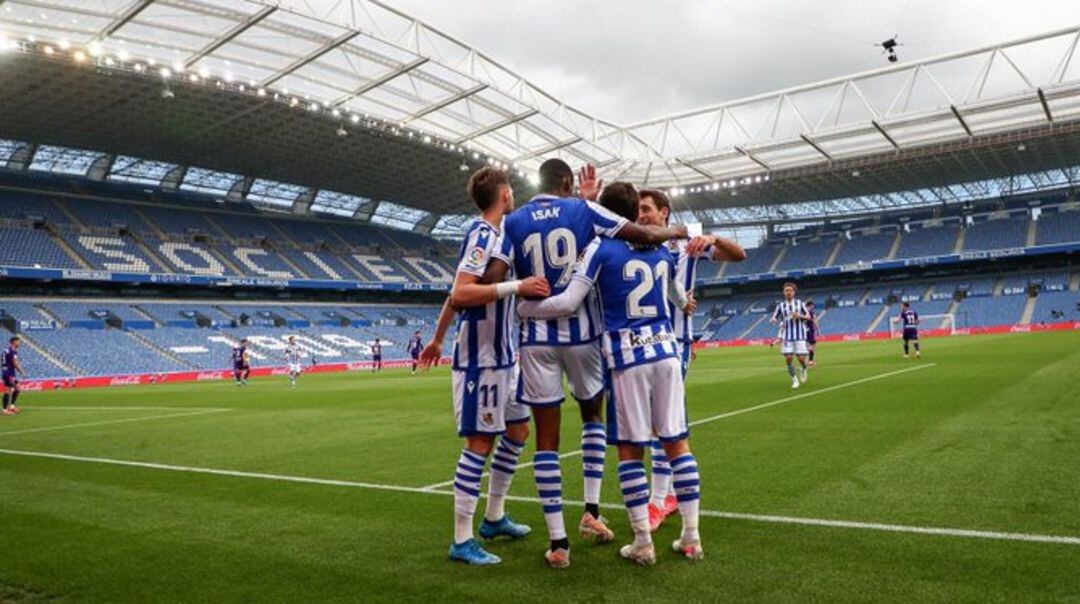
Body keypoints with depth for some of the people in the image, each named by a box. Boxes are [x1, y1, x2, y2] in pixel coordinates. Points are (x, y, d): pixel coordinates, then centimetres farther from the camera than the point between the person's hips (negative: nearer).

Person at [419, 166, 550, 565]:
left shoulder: (497, 234, 13)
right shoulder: (482, 234, -15)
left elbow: (458, 293, 21)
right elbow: (459, 294, -26)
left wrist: (438, 340, 28)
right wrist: (517, 287, -30)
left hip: (501, 356, 9)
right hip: (480, 357, -9)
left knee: (517, 431, 15)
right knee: (480, 442, -5)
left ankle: (494, 517, 28)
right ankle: (462, 541, 4)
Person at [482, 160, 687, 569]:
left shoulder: (513, 222, 3)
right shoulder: (584, 210, 1)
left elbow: (491, 281, -10)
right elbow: (647, 235, -1)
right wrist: (676, 232, 19)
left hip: (537, 338, 0)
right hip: (581, 332, 0)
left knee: (547, 439, 5)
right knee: (593, 415, 24)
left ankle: (557, 542, 7)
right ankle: (591, 511, 19)